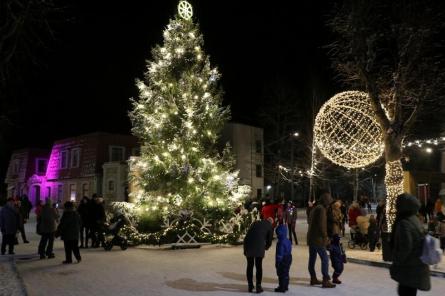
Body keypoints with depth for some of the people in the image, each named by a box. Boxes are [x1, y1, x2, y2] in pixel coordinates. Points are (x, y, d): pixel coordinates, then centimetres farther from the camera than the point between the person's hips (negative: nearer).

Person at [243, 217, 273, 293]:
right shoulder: (270, 227, 15)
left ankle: (250, 286, 20)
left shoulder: (255, 223, 26)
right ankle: (258, 286, 10)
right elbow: (269, 241, 12)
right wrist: (266, 247, 34)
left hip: (248, 244, 3)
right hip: (259, 246, -3)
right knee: (259, 266, 10)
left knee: (250, 265, 16)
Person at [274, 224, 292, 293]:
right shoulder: (288, 241, 9)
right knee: (286, 273, 17)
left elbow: (280, 253, -21)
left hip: (283, 260, -10)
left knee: (282, 274, -1)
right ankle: (285, 286, 27)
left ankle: (282, 287, 4)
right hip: (288, 258, 10)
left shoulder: (280, 242, -21)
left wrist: (277, 262, -15)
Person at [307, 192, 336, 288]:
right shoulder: (321, 209, -14)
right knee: (325, 259, -7)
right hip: (318, 238, -10)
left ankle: (313, 279, 21)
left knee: (312, 259, 13)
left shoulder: (314, 208, 16)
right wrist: (325, 236, -11)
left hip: (311, 237, 10)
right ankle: (326, 281, -7)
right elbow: (322, 224, -21)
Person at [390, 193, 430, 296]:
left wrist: (396, 262, -12)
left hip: (409, 268, -9)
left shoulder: (404, 223, -21)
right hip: (417, 265, 9)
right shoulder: (414, 220, 7)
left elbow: (405, 247, -24)